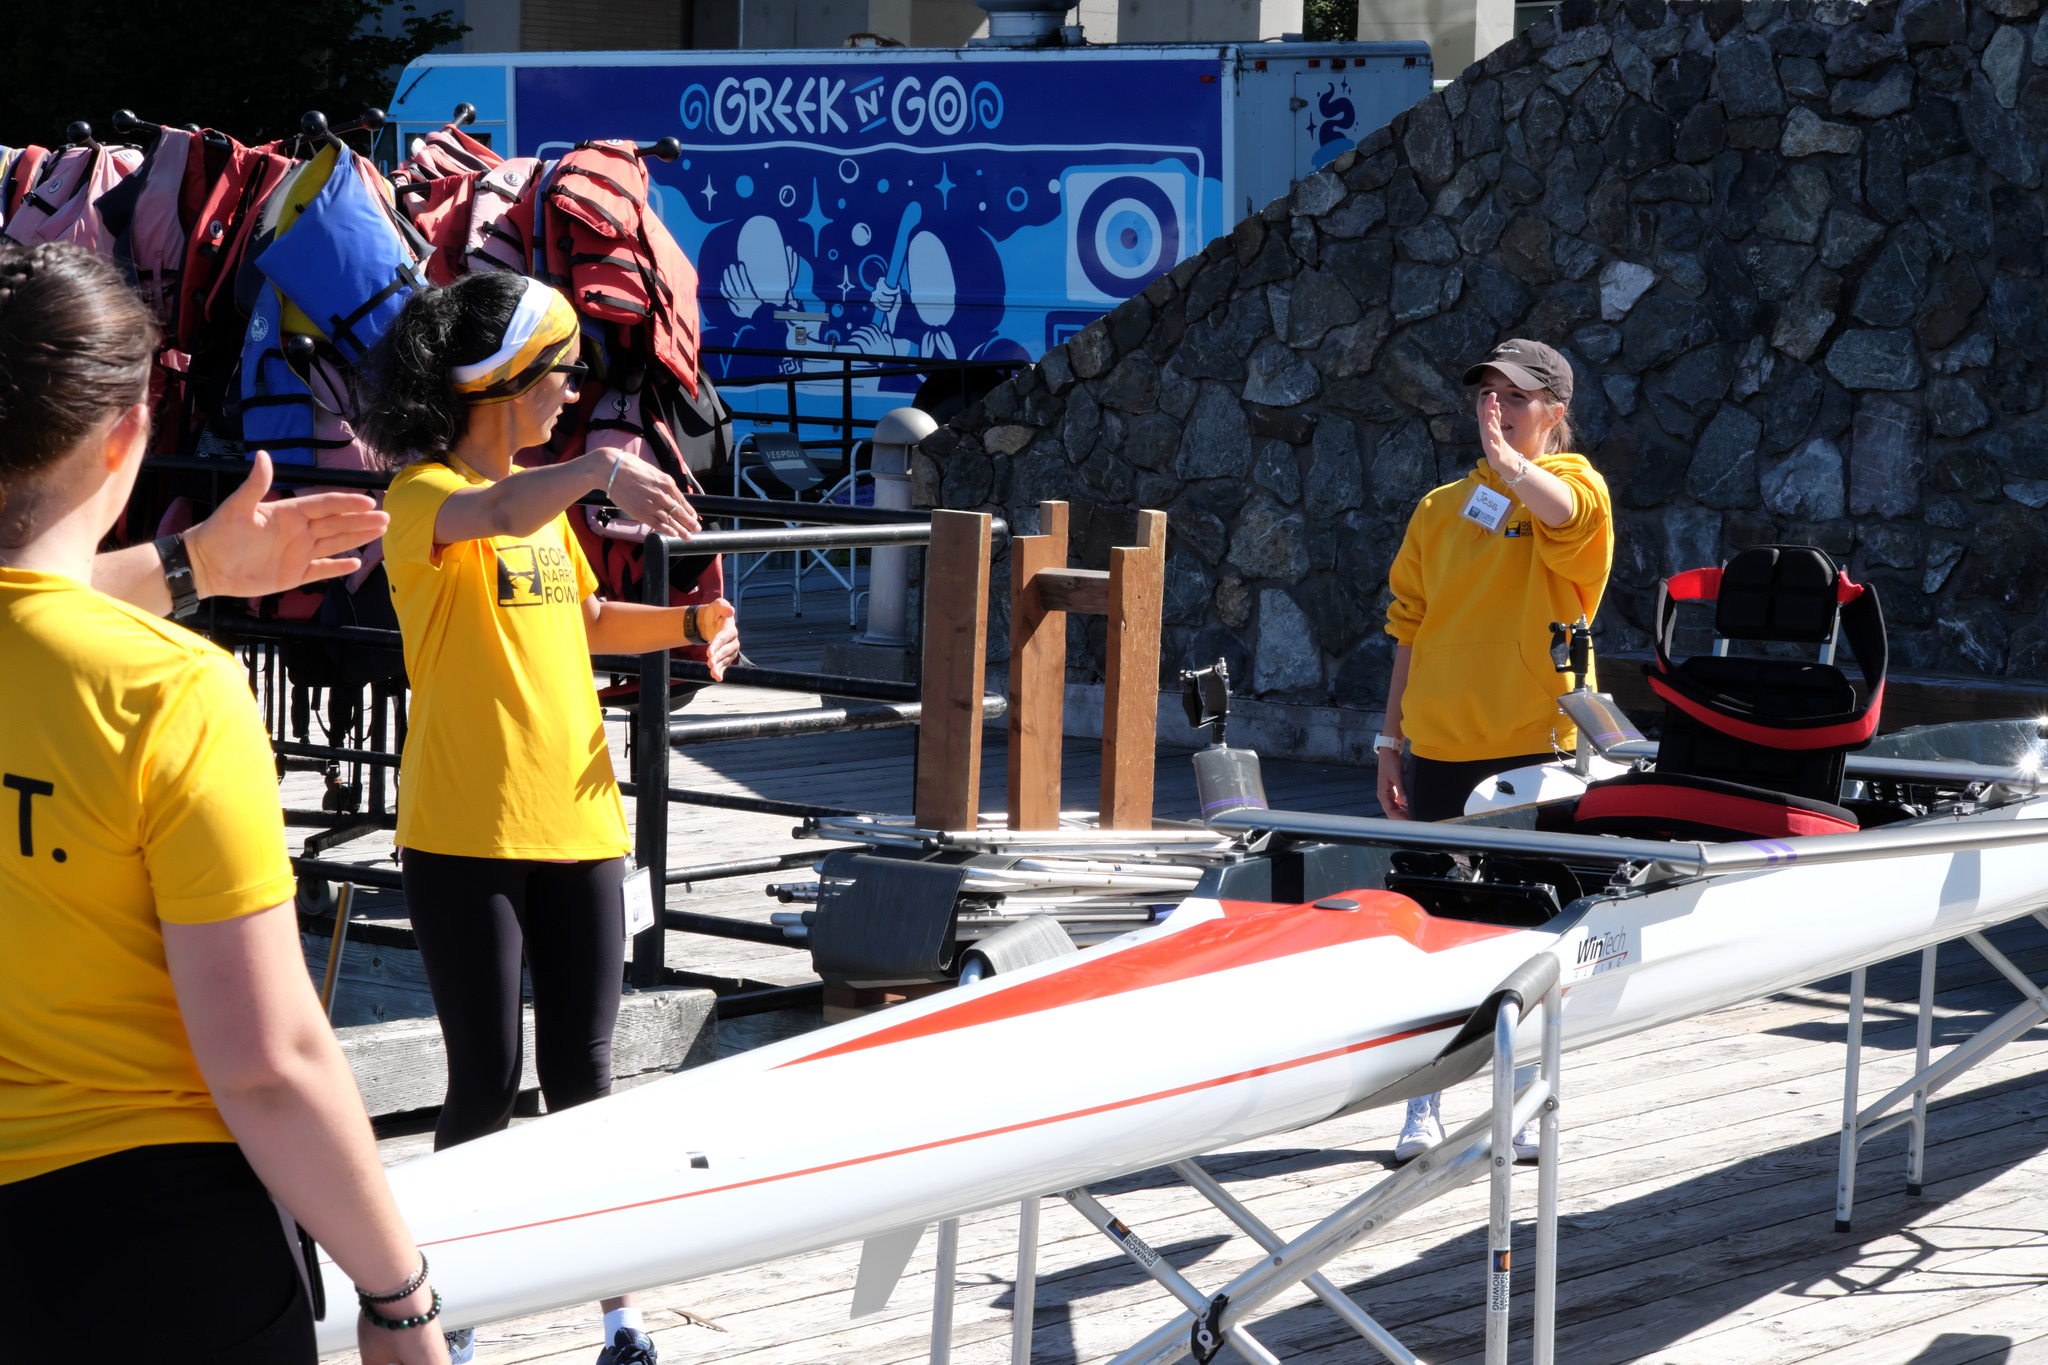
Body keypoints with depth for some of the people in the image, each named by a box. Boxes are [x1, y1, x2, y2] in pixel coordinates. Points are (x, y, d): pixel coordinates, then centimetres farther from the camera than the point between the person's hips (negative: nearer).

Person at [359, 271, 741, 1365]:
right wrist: (602, 469, -49)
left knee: (580, 1075, 8)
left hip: (579, 824, 6)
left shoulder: (542, 494, 14)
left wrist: (688, 627, 9)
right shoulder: (423, 495, -9)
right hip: (465, 834, -6)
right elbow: (492, 519, -33)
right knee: (486, 1080, -2)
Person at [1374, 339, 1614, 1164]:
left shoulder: (1574, 483, -1)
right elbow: (1411, 628, 13)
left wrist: (1505, 456, -20)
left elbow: (1558, 509, -29)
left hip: (1533, 750, -4)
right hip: (1439, 746, 4)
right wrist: (1391, 739, 10)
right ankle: (1423, 1105, 12)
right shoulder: (1440, 508, 12)